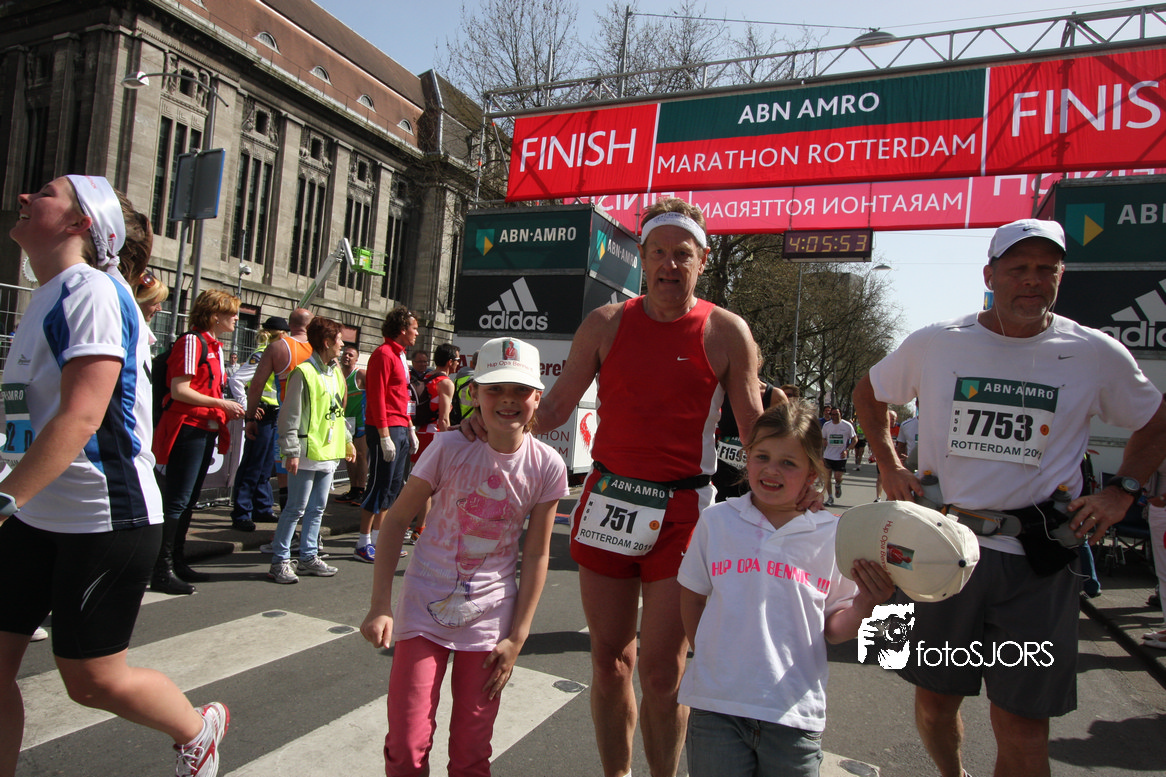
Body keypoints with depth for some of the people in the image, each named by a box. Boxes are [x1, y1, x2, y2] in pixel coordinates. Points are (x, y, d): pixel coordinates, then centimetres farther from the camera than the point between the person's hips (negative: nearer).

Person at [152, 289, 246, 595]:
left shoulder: (215, 346, 17)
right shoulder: (192, 341, -12)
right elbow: (180, 390, -18)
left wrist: (228, 410, 13)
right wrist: (221, 403, -15)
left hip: (206, 431, 10)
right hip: (187, 429, -10)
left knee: (188, 501, 15)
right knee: (176, 501, -6)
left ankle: (177, 563, 25)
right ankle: (162, 571, 1)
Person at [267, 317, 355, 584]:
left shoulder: (335, 372, 14)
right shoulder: (304, 372, -12)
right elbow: (290, 416, -14)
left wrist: (347, 441, 20)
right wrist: (291, 451, -17)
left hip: (330, 452, 8)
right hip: (308, 452, -8)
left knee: (317, 508, 14)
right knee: (296, 508, -2)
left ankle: (309, 557, 23)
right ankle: (280, 561, 9)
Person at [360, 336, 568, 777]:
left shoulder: (546, 467, -10)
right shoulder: (450, 448, -13)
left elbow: (536, 555, -3)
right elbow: (397, 519, -6)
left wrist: (517, 637, -2)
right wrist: (380, 605, -11)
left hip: (490, 617, 1)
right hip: (425, 607, -1)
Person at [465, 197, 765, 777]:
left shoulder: (727, 333, -2)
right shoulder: (606, 324, 3)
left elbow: (756, 434, 1)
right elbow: (554, 409, 7)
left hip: (682, 511, -2)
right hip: (608, 500, 3)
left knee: (661, 672, 0)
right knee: (609, 661, 12)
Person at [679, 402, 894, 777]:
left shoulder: (833, 535, -2)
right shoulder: (716, 521, -1)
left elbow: (833, 630, 3)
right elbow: (692, 597, 10)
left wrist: (863, 605, -15)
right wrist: (706, 655, 2)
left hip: (794, 713, 0)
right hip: (716, 703, 0)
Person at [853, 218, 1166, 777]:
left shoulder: (1097, 354, 1)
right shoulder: (934, 344, 1)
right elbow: (868, 394, 17)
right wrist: (890, 467, 8)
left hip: (1038, 559, -1)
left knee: (1021, 722, 1)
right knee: (933, 700, 14)